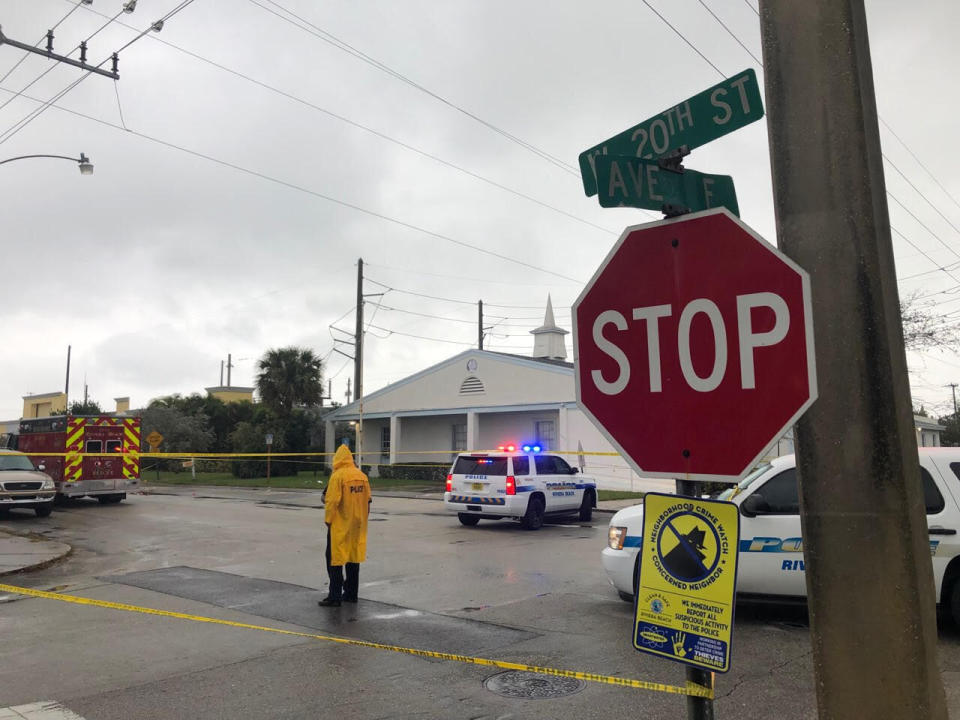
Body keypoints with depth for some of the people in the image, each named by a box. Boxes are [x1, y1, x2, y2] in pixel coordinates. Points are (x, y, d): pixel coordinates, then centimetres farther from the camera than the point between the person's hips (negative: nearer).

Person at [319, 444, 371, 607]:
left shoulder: (337, 476, -14)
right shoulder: (362, 476, 5)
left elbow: (331, 501, -16)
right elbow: (367, 500, 9)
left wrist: (328, 520, -3)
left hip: (340, 526, -6)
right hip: (358, 526, 6)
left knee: (335, 560, 2)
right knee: (354, 558, 14)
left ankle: (335, 597, 2)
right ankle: (351, 594, 21)